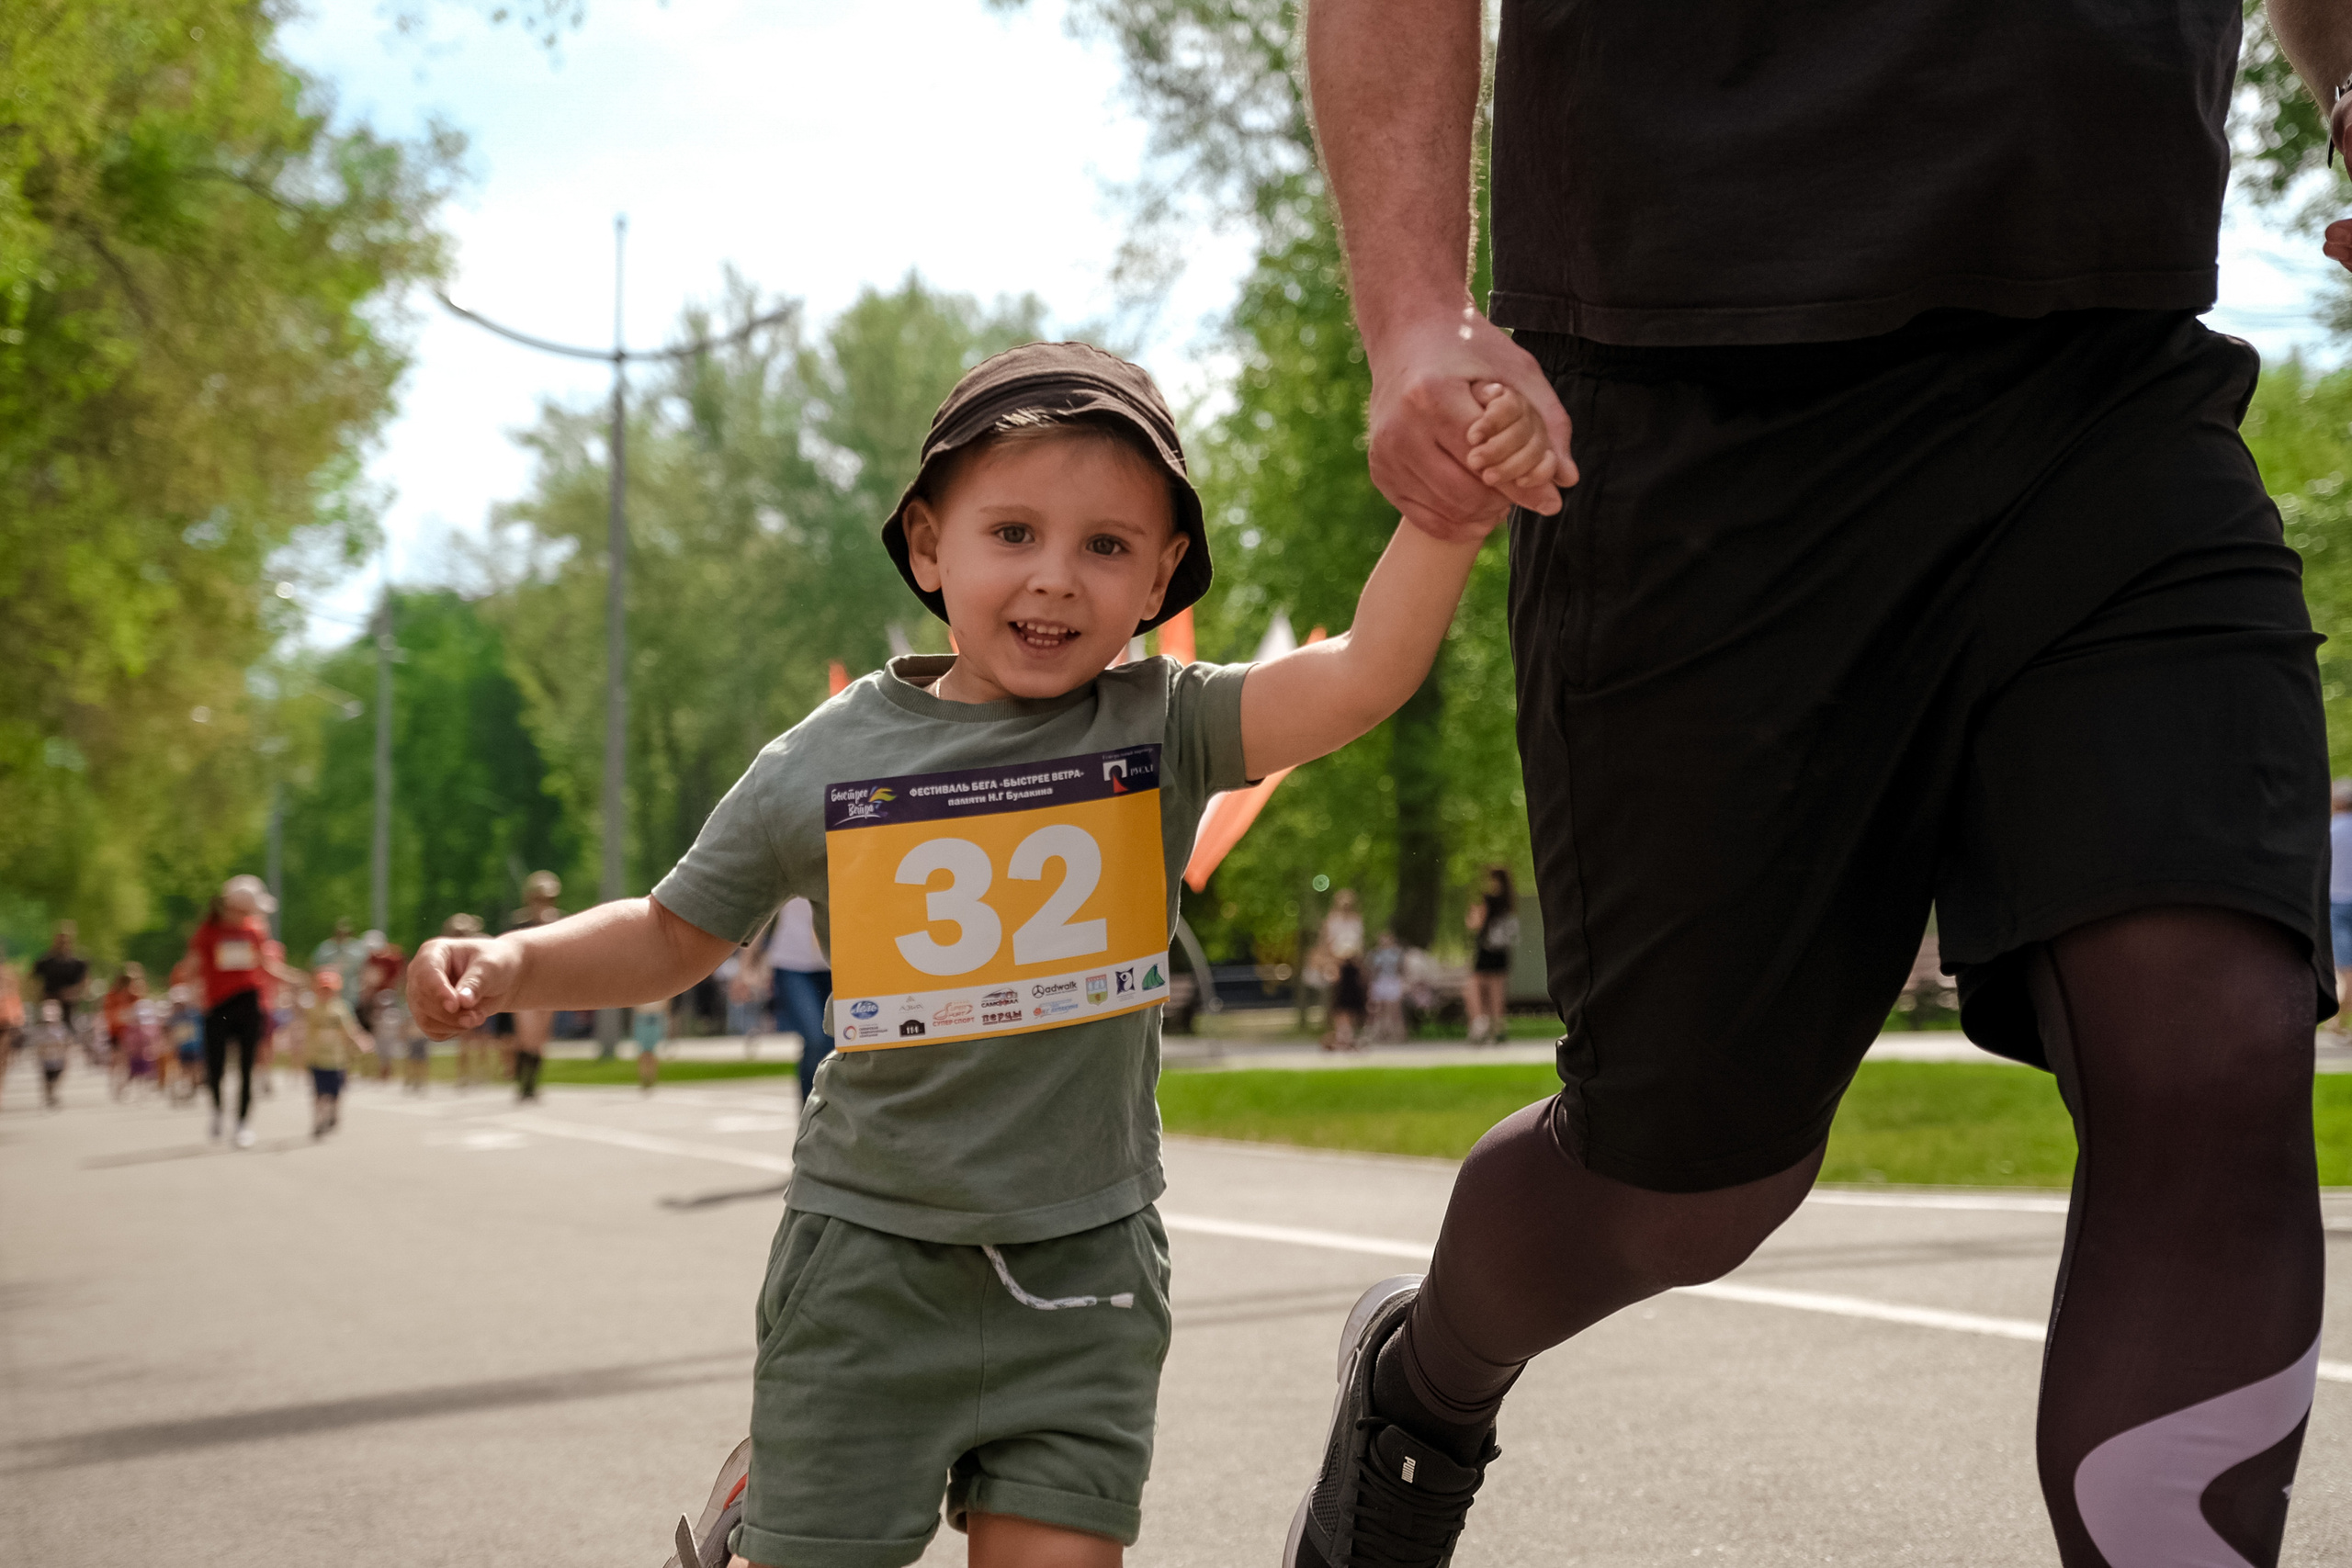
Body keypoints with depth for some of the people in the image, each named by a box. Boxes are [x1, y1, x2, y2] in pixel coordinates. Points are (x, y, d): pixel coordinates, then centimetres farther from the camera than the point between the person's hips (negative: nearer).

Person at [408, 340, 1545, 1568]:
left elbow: (1360, 677, -23)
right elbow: (672, 936, 8)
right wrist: (514, 965, -7)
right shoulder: (823, 766, -5)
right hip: (869, 1259, 0)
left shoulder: (1164, 729, -6)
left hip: (1082, 1270, 0)